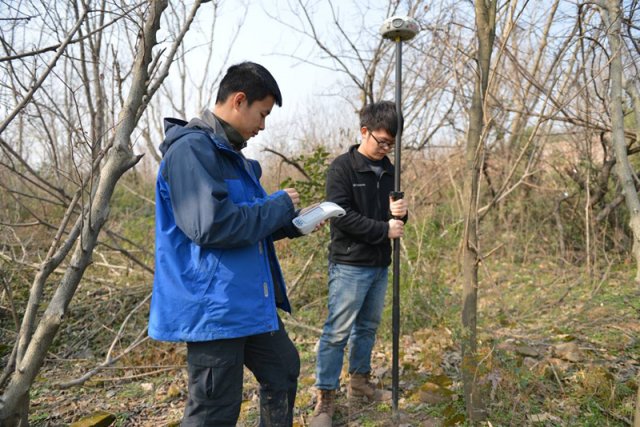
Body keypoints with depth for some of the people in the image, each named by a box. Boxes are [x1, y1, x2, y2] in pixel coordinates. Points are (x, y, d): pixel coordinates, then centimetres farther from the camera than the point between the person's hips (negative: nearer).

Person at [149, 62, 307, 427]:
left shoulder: (231, 153, 14)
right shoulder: (191, 148, -17)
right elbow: (211, 226, -28)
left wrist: (293, 223, 6)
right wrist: (279, 205, -16)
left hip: (250, 300, 10)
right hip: (213, 305, -10)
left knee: (284, 370, 23)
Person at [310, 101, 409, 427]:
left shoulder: (388, 170, 10)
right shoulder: (342, 167, -9)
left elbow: (395, 215, 15)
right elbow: (342, 215, -18)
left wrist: (400, 214, -9)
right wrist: (384, 229, -16)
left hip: (380, 265, 7)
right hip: (349, 265, -7)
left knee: (368, 327, 17)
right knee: (337, 332, -3)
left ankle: (359, 382, 32)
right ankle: (325, 398, 7)